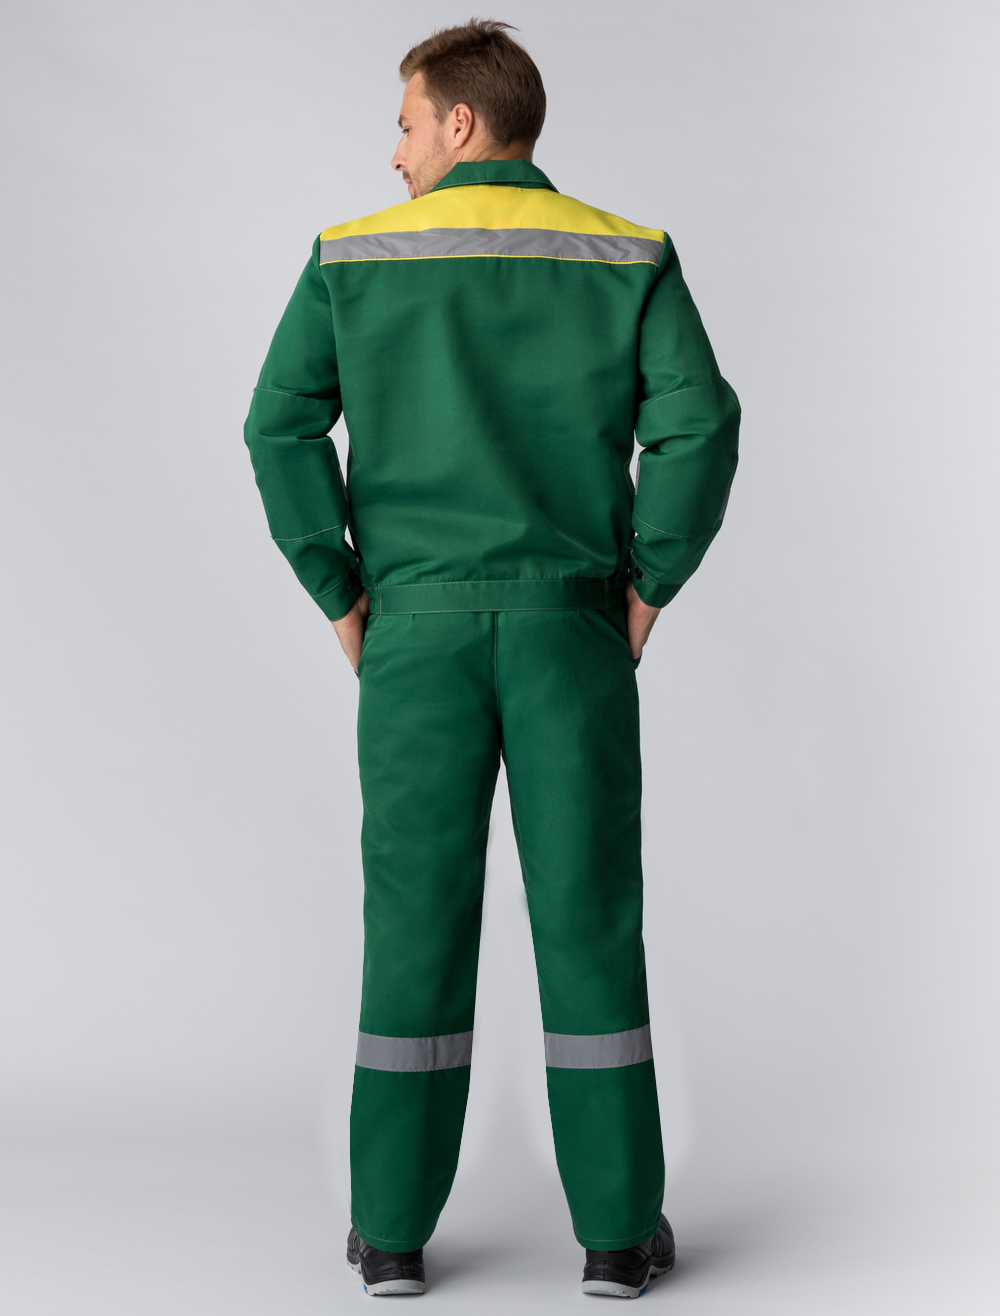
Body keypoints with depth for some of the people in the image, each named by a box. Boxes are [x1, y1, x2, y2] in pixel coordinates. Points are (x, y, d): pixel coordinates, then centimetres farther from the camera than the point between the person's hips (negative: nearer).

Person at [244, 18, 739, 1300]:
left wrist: (340, 595, 3)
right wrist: (648, 582, 2)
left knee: (415, 918, 6)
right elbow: (699, 423, -8)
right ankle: (618, 1229, 8)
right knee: (588, 918, 4)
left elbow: (281, 426, -5)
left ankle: (393, 1229, 10)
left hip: (416, 629, 0)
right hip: (572, 626, 0)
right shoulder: (627, 259, 3)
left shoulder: (353, 258, 3)